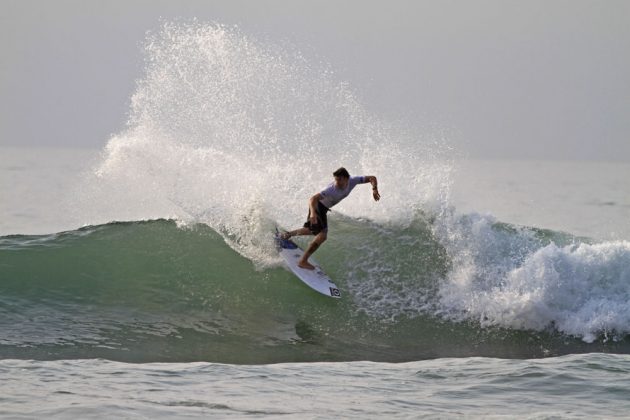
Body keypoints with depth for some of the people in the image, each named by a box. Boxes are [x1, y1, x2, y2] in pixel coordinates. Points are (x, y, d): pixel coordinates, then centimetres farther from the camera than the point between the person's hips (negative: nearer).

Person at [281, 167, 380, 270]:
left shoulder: (352, 181, -19)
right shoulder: (332, 189, -37)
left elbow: (372, 178, -10)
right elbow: (312, 199, -44)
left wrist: (374, 189, -31)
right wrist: (313, 213, -62)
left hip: (323, 208, 8)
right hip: (317, 206, -8)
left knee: (315, 230, 30)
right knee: (322, 235, -20)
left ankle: (289, 234, 51)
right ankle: (303, 261, -14)